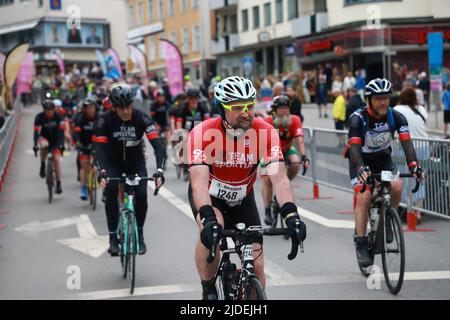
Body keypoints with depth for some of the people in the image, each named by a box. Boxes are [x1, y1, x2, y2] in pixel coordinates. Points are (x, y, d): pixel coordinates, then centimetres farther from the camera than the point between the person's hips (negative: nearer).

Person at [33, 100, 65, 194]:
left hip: (55, 140, 0)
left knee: (57, 160, -11)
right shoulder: (39, 117, -20)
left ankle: (58, 183, -5)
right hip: (44, 137, 0)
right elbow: (36, 132, -24)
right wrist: (35, 145, -36)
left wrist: (61, 144, -32)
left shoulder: (58, 116, -19)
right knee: (44, 145, -36)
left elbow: (61, 131, -21)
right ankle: (42, 165, -12)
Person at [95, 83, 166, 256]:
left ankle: (139, 235, 2)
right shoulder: (105, 120, -23)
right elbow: (100, 147, -31)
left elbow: (157, 144, -32)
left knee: (141, 194, -20)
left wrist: (159, 170, -47)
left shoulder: (141, 118, -24)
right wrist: (102, 172, -49)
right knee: (111, 192, -24)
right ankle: (113, 238, -14)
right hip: (113, 162, 0)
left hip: (136, 162, 0)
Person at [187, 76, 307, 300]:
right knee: (210, 231, -35)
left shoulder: (265, 132, -24)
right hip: (208, 196, -2)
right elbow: (199, 181, -39)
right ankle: (208, 291, -11)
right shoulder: (203, 133, -30)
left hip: (242, 199, 3)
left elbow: (279, 177, -32)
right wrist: (208, 218, -55)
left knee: (256, 267, -5)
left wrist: (290, 214, -47)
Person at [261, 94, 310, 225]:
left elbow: (299, 140, -32)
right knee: (267, 179, -13)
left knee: (295, 163, -29)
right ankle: (267, 212, -4)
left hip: (287, 150, 1)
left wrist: (304, 157, -45)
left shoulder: (294, 120, -23)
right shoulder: (268, 121, -27)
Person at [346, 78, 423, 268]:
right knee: (363, 197, -21)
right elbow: (354, 147, -33)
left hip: (383, 159, 3)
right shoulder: (358, 118, -25)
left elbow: (406, 142, -26)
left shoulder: (396, 117, -16)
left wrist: (413, 165, -43)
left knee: (397, 187, -24)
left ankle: (386, 219, 5)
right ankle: (361, 245, -14)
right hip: (361, 161, -3)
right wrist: (361, 169, -52)